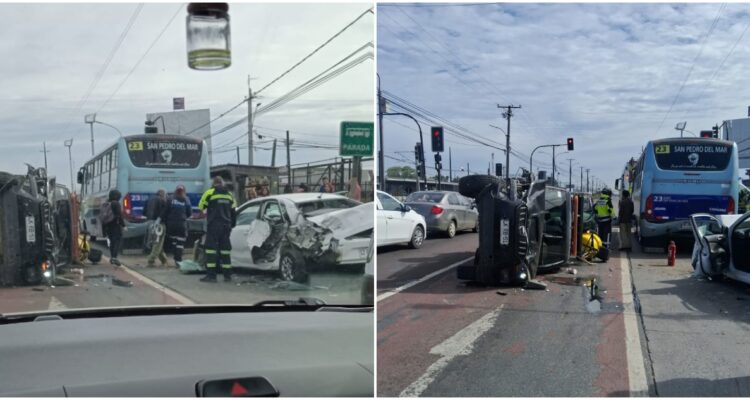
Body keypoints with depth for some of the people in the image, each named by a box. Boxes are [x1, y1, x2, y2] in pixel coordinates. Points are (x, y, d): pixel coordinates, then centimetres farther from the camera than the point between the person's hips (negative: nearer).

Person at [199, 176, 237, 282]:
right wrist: (231, 225, 26)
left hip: (214, 225, -5)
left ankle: (211, 275, -10)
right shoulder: (229, 194, 14)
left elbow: (201, 206, 5)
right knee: (225, 250, 9)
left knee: (211, 249, -4)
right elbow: (233, 212, 16)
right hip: (226, 226, 5)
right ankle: (227, 275, 8)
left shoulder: (210, 192, -3)